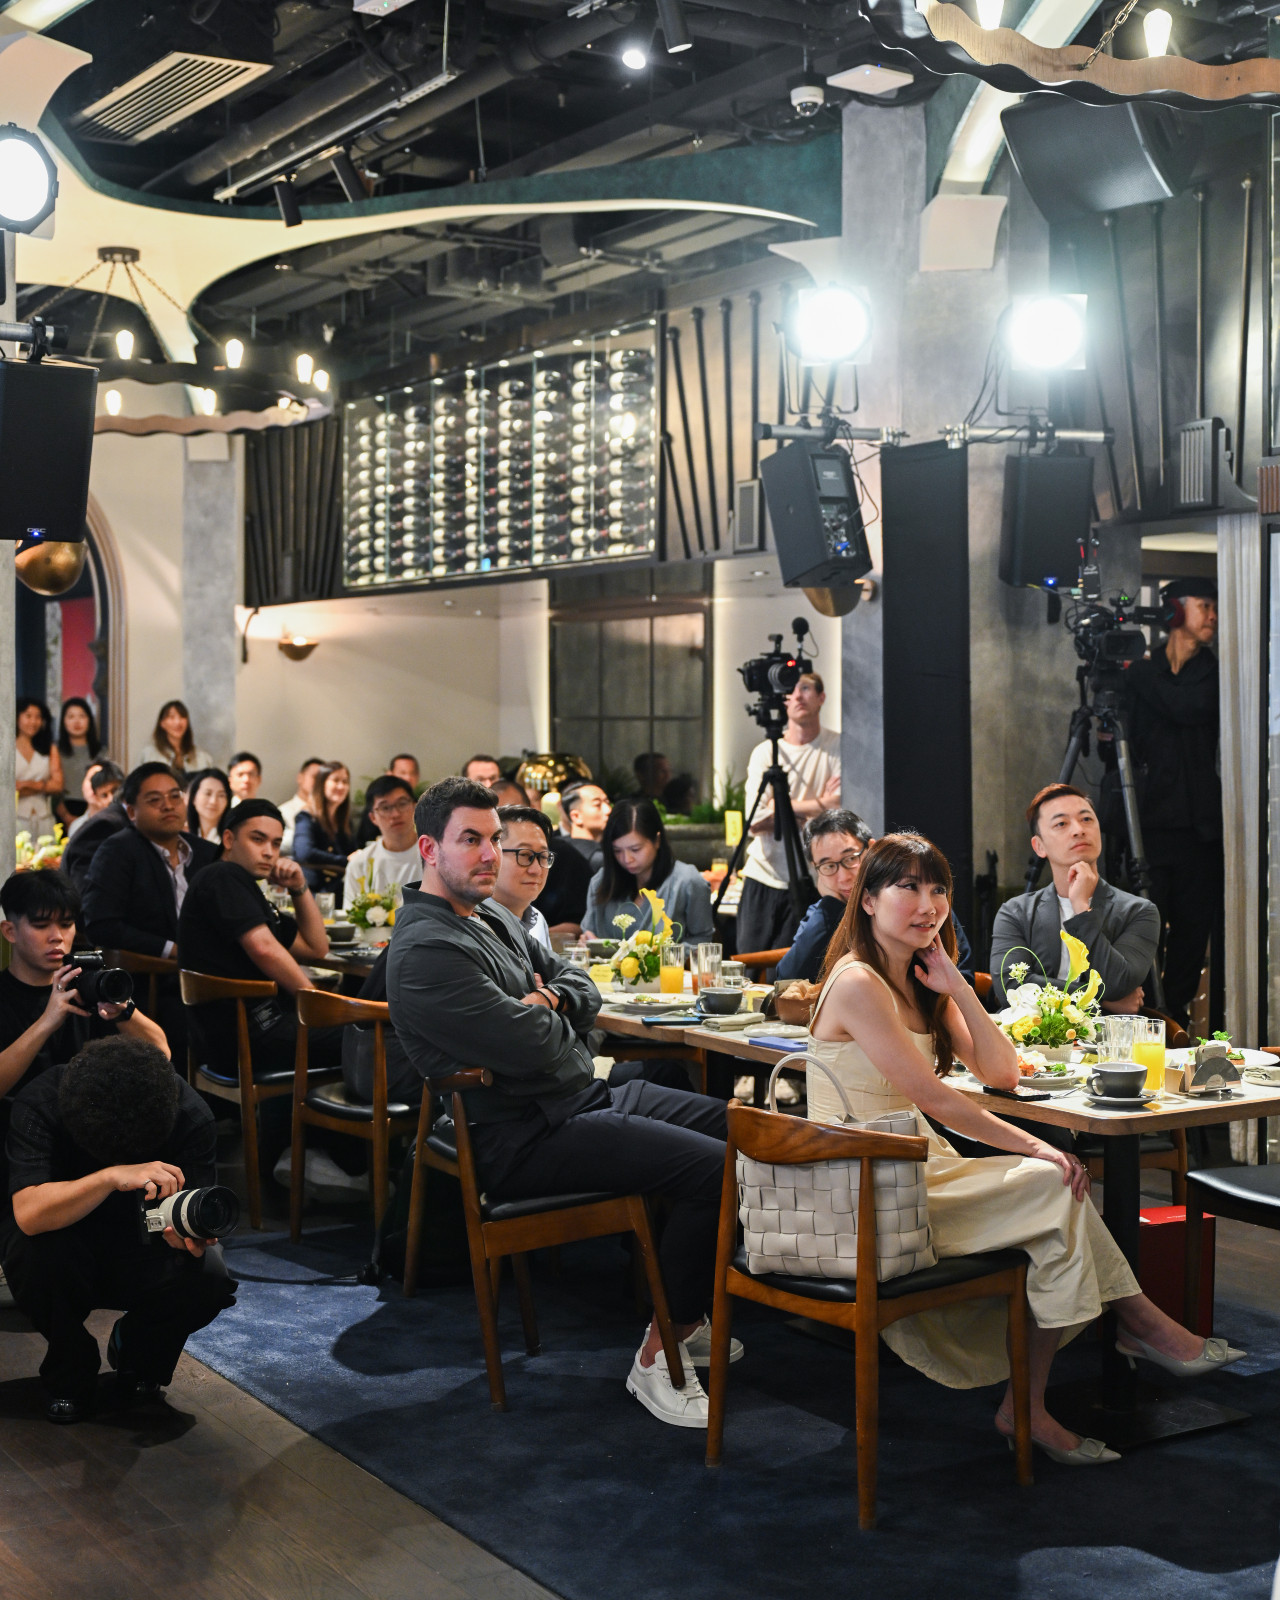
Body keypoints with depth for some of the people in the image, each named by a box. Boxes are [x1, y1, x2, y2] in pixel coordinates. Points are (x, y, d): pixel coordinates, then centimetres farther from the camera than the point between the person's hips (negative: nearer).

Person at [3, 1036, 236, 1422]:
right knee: (42, 1252, -36)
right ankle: (69, 1375, -4)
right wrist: (113, 1177, -50)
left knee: (208, 1278, -29)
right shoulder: (40, 1104, -27)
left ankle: (138, 1357, 7)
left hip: (143, 1258, 1)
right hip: (71, 1256, -1)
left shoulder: (191, 1114, -21)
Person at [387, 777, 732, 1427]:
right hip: (527, 1140, -11)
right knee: (713, 1168, -22)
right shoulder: (425, 951, -18)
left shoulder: (493, 918, 15)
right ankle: (658, 1355, -8)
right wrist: (540, 1018, -2)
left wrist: (550, 1002, -4)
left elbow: (580, 986, 19)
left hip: (586, 1095, 11)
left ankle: (686, 1317, 20)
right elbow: (531, 1046, -25)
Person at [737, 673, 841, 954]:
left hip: (809, 880, -2)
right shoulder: (764, 752, 2)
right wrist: (817, 804, -12)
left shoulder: (838, 747, -1)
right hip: (763, 877, 2)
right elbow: (756, 822, -9)